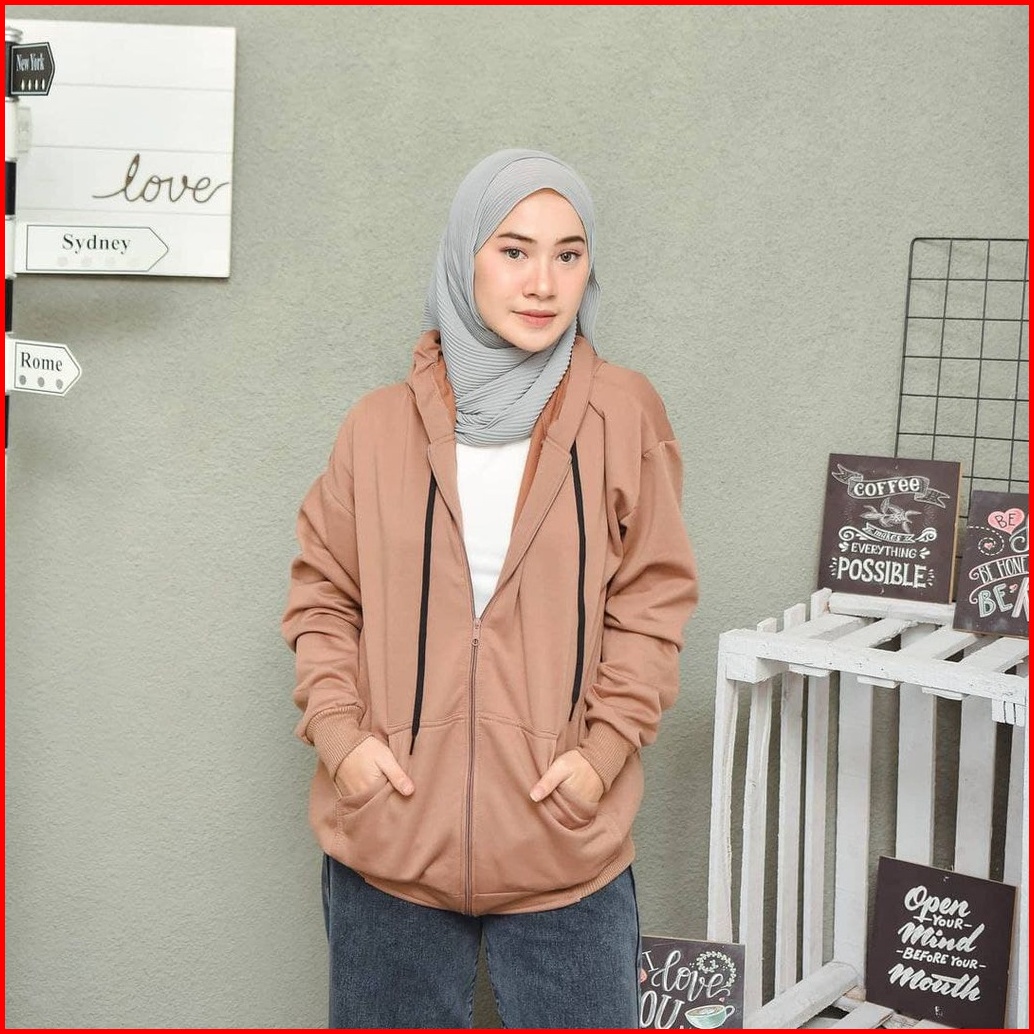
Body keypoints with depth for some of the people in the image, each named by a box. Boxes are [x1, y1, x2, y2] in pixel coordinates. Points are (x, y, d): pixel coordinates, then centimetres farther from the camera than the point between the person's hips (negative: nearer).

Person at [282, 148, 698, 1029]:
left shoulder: (623, 416, -2)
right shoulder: (381, 426, 1)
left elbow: (652, 602, 1)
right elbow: (321, 595, 8)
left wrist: (605, 748, -8)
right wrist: (338, 731, -5)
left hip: (566, 850, -1)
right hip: (388, 841, 1)